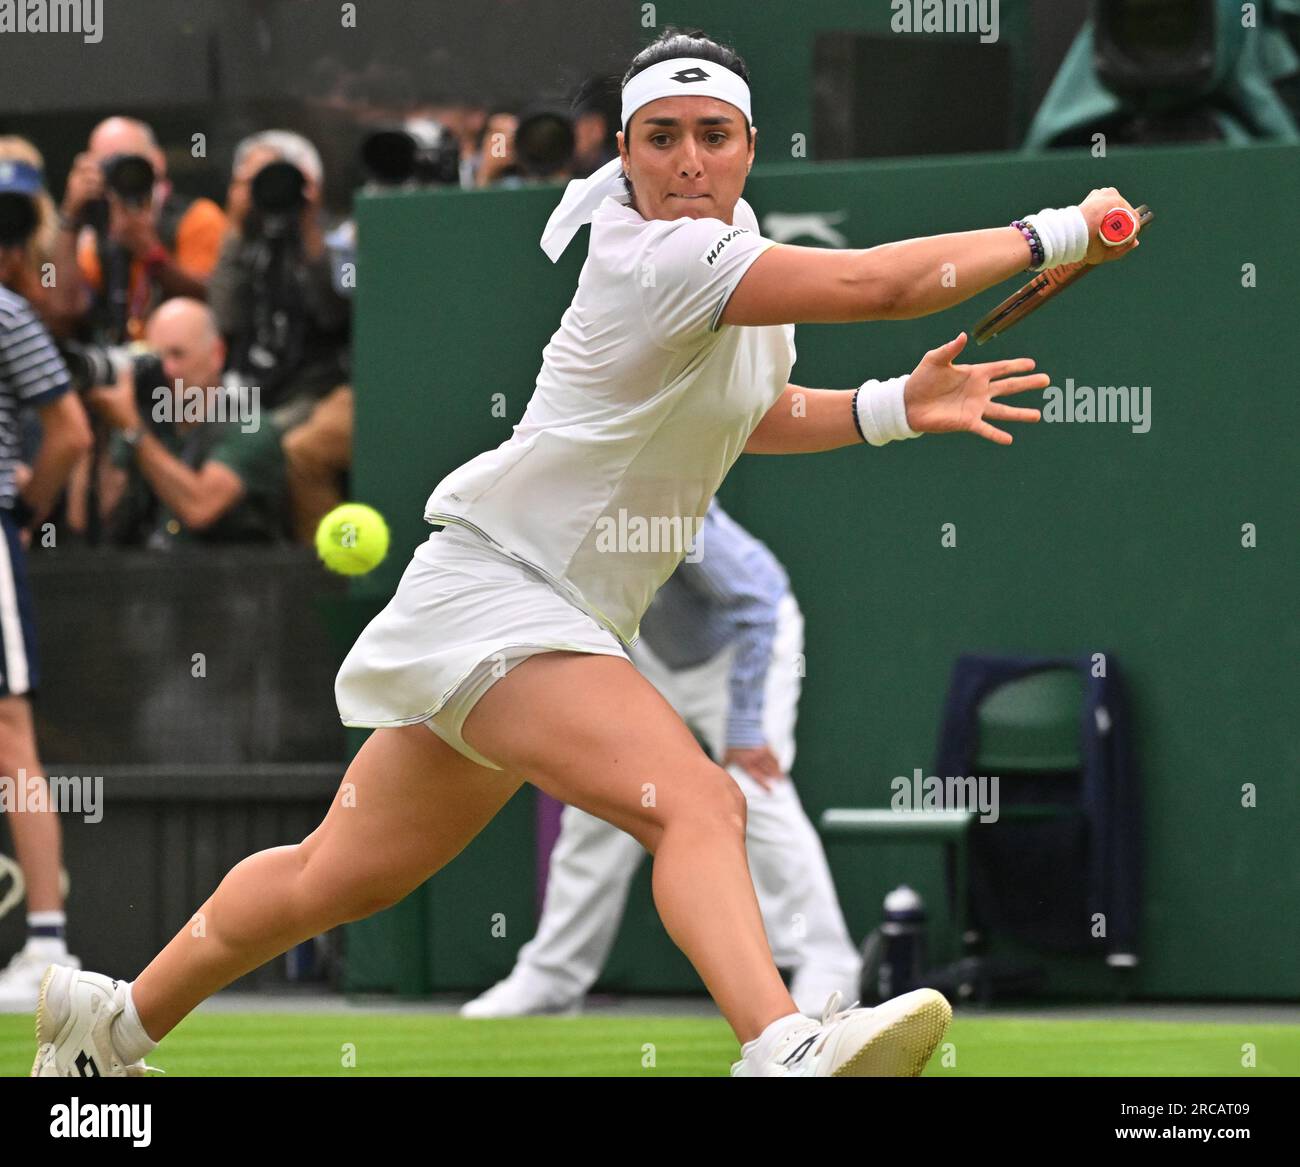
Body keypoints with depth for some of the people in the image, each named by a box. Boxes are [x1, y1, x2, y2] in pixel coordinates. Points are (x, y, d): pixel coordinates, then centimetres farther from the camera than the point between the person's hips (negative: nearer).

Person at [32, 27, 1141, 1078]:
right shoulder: (656, 258, -20)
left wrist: (896, 407, 10)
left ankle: (115, 1018, 35)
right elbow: (879, 284, -27)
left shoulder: (734, 240, 10)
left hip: (561, 624, 10)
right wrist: (1061, 232, -18)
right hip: (489, 588, -10)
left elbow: (754, 415, 26)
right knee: (696, 802, -32)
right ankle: (785, 1050, -54)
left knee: (343, 877, 20)